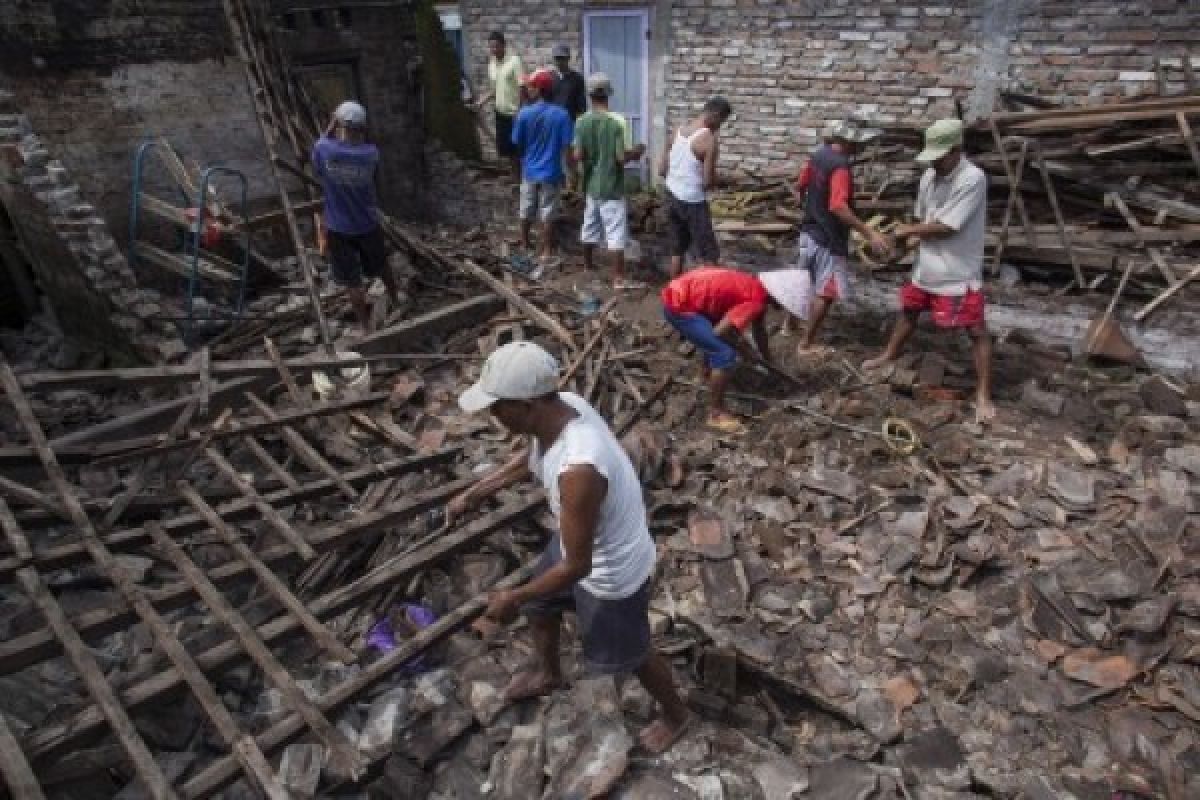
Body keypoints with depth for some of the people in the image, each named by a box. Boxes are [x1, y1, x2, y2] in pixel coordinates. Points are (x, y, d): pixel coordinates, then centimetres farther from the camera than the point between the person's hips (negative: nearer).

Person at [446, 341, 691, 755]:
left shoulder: (579, 470, -44)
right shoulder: (562, 406, -18)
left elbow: (577, 565, -31)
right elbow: (528, 460, 6)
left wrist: (513, 597, -17)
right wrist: (474, 493, 9)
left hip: (611, 572, -8)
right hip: (579, 543, 8)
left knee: (629, 654, 20)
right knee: (539, 606, 30)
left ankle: (675, 715, 52)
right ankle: (549, 674, 62)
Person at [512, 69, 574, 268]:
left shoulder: (524, 114, -9)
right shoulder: (561, 115, -12)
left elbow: (517, 143, -2)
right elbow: (566, 147, -12)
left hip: (530, 170, 2)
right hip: (551, 172, -2)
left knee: (527, 210, 19)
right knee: (547, 213, 7)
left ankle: (525, 245, 35)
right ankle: (545, 252, 12)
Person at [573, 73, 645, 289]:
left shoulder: (582, 122, -4)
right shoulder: (618, 121, -17)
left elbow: (577, 156, -4)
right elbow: (623, 157, -19)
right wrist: (638, 151, 1)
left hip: (591, 185, 6)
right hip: (612, 188, -5)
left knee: (590, 227, 20)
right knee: (616, 234, -2)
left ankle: (588, 265, 36)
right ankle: (619, 279, 0)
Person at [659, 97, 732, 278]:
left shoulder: (678, 131, 4)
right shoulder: (709, 140, -17)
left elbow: (662, 170, 6)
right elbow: (708, 181, -16)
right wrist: (718, 179, 5)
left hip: (672, 197, 7)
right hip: (694, 202, -7)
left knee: (677, 250, 17)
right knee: (710, 254, 2)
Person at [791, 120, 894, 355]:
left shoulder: (818, 156, 5)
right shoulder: (841, 166, -22)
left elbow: (799, 188, 16)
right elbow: (838, 207, -34)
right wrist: (869, 233, -38)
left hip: (810, 231, 9)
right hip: (829, 238, -9)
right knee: (826, 292, -2)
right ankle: (807, 343, 3)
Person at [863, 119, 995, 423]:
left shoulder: (973, 179, -22)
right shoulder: (929, 176, 2)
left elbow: (947, 227, -24)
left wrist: (908, 230, -12)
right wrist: (916, 238, -7)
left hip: (959, 272, -8)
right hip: (928, 265, 8)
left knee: (977, 331, -2)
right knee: (908, 309, 25)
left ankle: (984, 394, 4)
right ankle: (890, 353, 49)